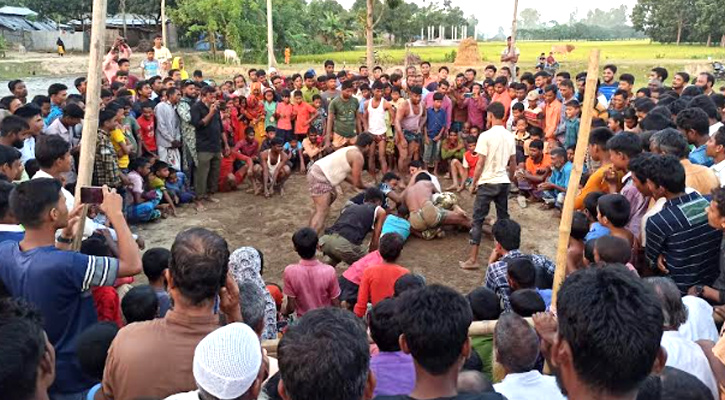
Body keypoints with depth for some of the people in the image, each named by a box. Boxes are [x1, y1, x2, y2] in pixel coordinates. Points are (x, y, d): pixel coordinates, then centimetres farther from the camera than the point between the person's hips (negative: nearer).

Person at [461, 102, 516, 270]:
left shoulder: (486, 136, -12)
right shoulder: (510, 136, 6)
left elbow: (480, 164, -12)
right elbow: (513, 164, 11)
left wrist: (473, 183, -2)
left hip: (487, 182, -6)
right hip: (504, 182, 6)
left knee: (478, 220, -1)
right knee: (504, 219, 15)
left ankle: (473, 259, -1)